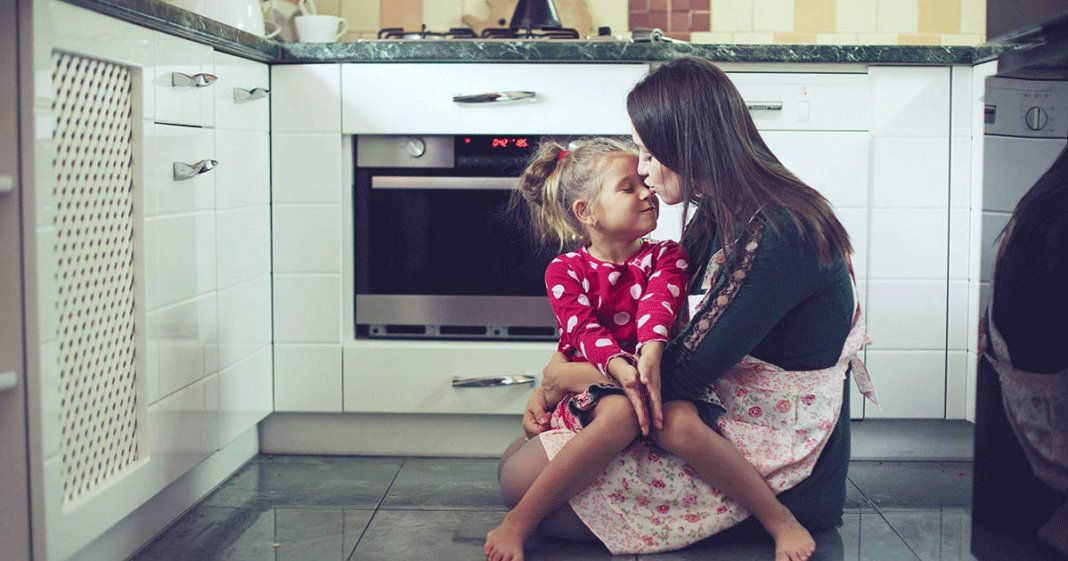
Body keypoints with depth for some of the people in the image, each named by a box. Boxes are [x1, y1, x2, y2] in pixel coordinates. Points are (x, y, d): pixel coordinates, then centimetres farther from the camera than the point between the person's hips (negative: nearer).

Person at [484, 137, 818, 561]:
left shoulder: (665, 256, 8)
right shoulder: (565, 271, 3)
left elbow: (658, 304, -14)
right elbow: (585, 331, -13)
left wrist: (651, 354, -35)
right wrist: (621, 369, -34)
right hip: (596, 384, -1)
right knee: (620, 414, -38)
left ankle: (779, 519, -24)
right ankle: (517, 524, -33)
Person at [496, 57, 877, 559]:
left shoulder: (775, 236, -25)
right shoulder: (724, 217, 7)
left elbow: (681, 371, -23)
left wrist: (565, 374, -8)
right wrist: (553, 384, -1)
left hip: (784, 471, -9)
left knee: (523, 480, -12)